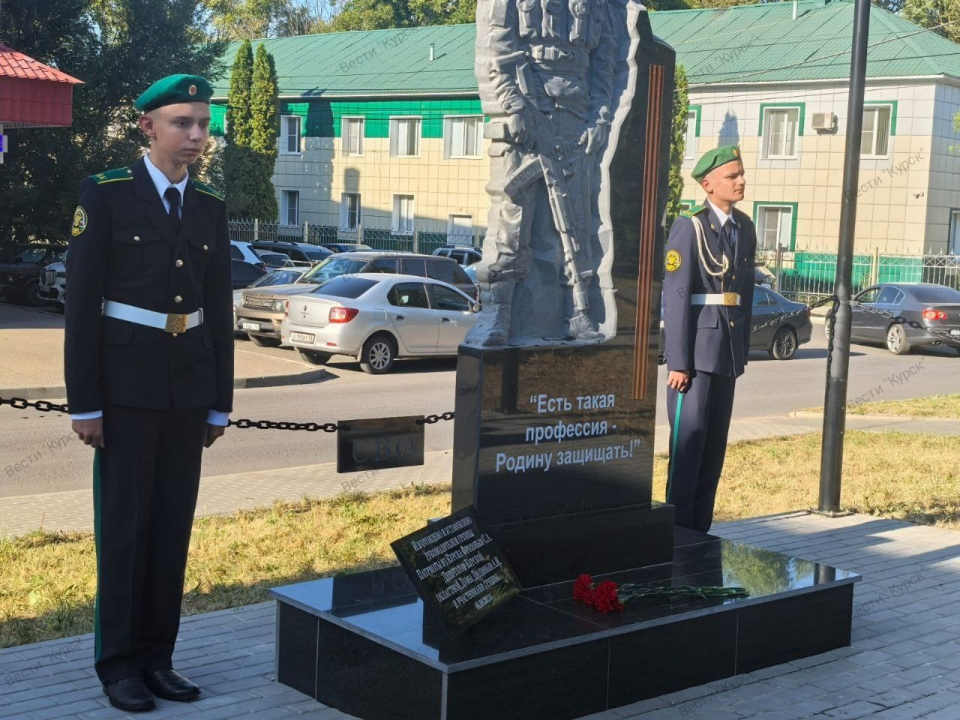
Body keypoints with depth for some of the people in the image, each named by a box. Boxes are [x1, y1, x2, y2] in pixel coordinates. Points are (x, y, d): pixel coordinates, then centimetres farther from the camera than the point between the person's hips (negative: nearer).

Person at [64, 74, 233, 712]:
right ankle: (118, 664, 13)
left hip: (190, 386, 5)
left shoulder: (210, 208, 8)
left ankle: (158, 657, 18)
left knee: (174, 524, 7)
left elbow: (219, 310, 11)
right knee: (124, 524, 1)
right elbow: (82, 304, -8)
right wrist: (84, 403, -11)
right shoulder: (105, 194, -7)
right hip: (127, 384, -5)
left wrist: (220, 404, 9)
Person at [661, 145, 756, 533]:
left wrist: (743, 350, 12)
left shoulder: (745, 227, 12)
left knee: (716, 442, 9)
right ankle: (677, 530, 5)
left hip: (728, 348, 7)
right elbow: (676, 297, -13)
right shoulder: (689, 227, -10)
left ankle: (700, 530, 17)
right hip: (696, 345, -7)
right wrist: (678, 361, -16)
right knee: (688, 437, -4)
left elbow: (745, 290, 15)